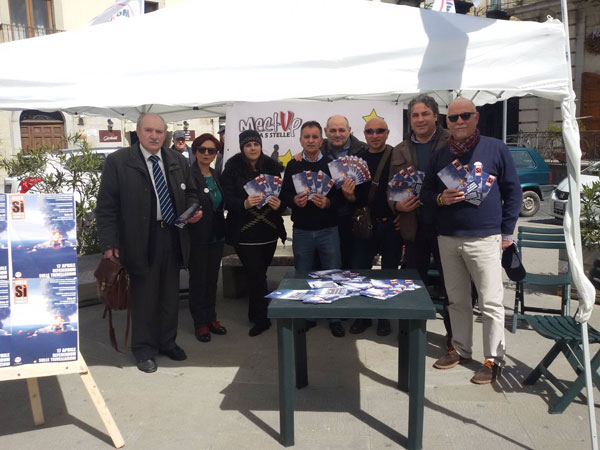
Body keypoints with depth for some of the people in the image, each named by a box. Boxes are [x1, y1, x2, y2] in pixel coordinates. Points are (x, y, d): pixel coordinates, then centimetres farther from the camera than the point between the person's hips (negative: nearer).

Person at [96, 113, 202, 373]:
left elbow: (190, 193, 22)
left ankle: (167, 342, 33)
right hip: (141, 241, -4)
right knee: (144, 296, 5)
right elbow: (106, 207, -6)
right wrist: (109, 244, -11)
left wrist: (193, 209, -1)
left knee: (170, 295, 14)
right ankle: (144, 349, 23)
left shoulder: (178, 161, 9)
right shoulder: (118, 161, -4)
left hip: (173, 237, 5)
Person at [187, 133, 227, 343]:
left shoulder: (216, 176, 10)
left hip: (216, 235, 7)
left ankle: (211, 318, 27)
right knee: (198, 280, 4)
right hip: (198, 236, -6)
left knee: (212, 278, 14)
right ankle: (200, 323, 17)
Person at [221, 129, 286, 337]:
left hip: (269, 231, 3)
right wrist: (245, 204, -31)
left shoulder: (271, 166, 3)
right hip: (244, 232, -3)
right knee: (256, 275, -4)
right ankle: (262, 318, 12)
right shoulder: (233, 168, -5)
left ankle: (256, 316, 30)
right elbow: (228, 200, -11)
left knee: (258, 274, 12)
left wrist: (278, 204, -18)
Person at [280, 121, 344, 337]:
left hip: (328, 230, -2)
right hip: (302, 230, 2)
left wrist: (328, 202, -23)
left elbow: (342, 195, -4)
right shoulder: (293, 165, 8)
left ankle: (335, 319, 19)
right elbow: (284, 194, 4)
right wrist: (294, 200, -16)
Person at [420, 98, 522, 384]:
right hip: (448, 239, 4)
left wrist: (506, 232, -1)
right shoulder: (439, 156, 11)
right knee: (457, 299, 14)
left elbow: (513, 191, 2)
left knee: (491, 302, 0)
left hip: (485, 239, -4)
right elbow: (425, 193, 13)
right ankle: (461, 349, 28)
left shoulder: (495, 148, 0)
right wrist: (440, 198, -10)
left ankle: (494, 359, 13)